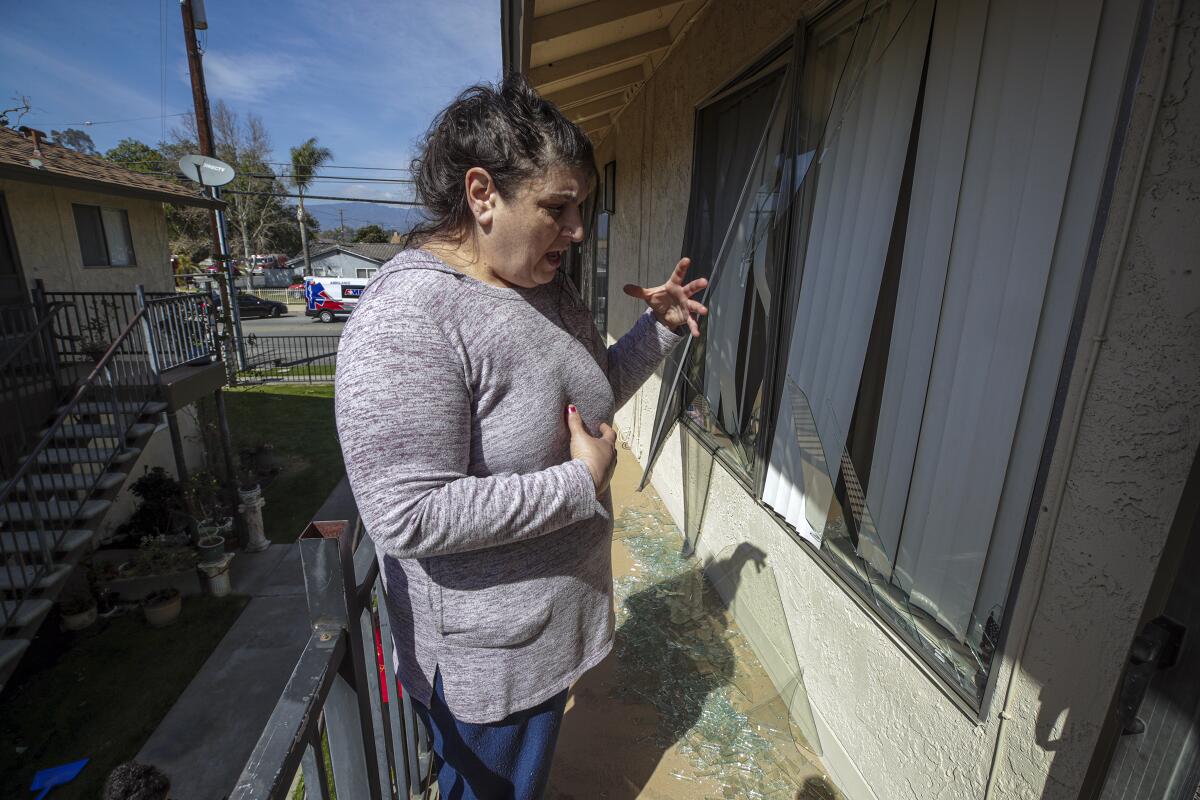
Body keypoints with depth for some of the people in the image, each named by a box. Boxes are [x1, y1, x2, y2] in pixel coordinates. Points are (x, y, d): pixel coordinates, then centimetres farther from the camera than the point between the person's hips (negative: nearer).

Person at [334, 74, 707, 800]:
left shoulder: (550, 285, 0)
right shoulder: (408, 317, -27)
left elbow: (591, 394, 12)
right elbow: (410, 516, -31)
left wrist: (660, 328, 1)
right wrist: (583, 484, -26)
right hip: (485, 656, -7)